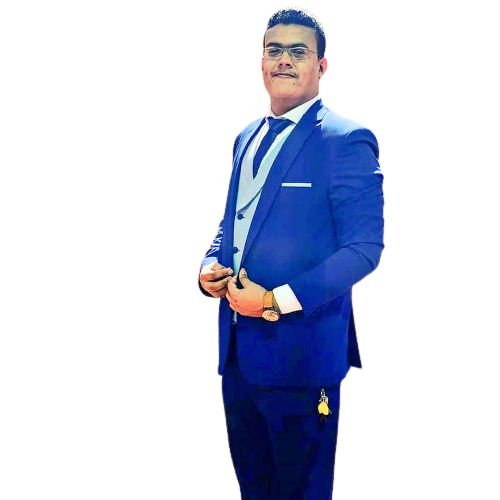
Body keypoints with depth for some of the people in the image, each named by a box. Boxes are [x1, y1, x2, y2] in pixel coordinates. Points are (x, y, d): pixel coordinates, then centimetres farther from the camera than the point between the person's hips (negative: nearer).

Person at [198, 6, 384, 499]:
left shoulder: (346, 140, -11)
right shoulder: (248, 137, 13)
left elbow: (364, 248, -17)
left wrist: (276, 301, -20)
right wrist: (209, 266, 1)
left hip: (301, 352, -7)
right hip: (237, 348, 7)